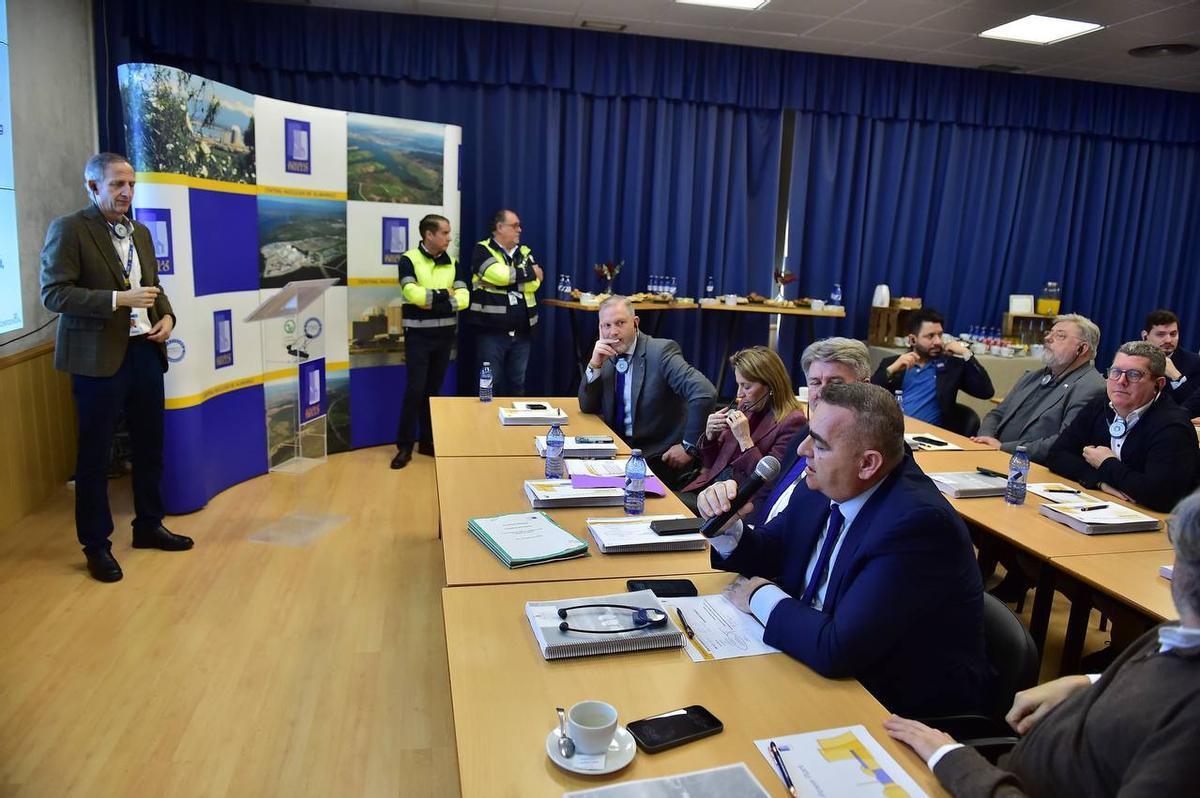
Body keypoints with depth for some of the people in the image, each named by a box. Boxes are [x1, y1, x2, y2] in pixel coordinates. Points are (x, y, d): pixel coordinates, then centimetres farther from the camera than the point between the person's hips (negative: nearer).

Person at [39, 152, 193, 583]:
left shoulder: (140, 233, 14)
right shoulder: (69, 229, -7)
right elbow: (53, 293, -13)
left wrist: (167, 316, 1)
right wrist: (117, 299, -22)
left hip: (145, 351, 7)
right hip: (99, 357, -6)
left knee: (150, 445, 14)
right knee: (95, 454, 5)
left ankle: (148, 526, 30)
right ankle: (96, 544, 17)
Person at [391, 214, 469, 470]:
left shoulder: (452, 263, 9)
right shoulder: (409, 259, -5)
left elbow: (463, 298, -3)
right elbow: (412, 294, -21)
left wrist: (433, 303, -14)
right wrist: (444, 294, -9)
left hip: (444, 334, 5)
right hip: (418, 335, -4)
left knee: (434, 389, 10)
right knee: (415, 389, -7)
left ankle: (428, 441, 20)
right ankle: (405, 445, 4)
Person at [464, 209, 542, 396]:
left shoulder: (525, 252, 13)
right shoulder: (483, 250, -3)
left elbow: (534, 283, -2)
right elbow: (499, 275, -20)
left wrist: (509, 277, -14)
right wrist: (530, 272, -6)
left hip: (522, 331, 5)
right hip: (491, 331, -5)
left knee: (517, 383, 13)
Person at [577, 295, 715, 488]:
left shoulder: (661, 351, -14)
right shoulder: (607, 356, 6)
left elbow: (705, 393, -24)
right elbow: (587, 407, 5)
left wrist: (689, 446, -21)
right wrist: (595, 364, -9)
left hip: (658, 457, -5)